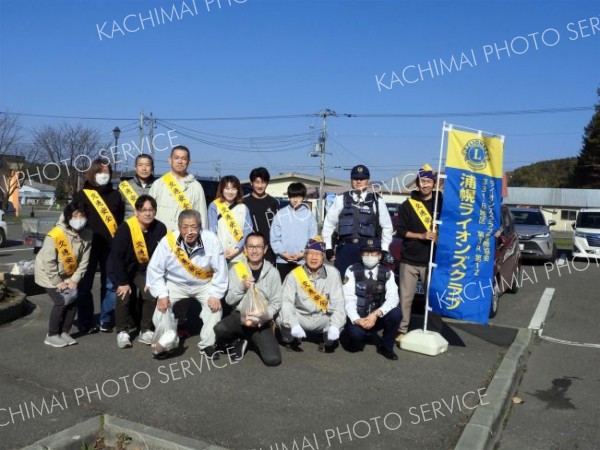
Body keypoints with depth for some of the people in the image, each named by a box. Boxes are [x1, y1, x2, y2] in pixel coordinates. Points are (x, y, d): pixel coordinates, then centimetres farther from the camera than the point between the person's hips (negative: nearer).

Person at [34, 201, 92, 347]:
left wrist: (74, 279, -12)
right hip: (48, 274, -6)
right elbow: (48, 262, -24)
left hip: (67, 275, 6)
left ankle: (64, 332, 16)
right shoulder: (55, 235, -28)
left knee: (73, 300, -1)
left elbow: (84, 261, -7)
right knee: (61, 302, -12)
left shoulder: (87, 235, -12)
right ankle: (52, 335, 5)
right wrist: (57, 282, -19)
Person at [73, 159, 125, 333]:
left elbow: (121, 220, 12)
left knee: (110, 285, 5)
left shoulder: (115, 195, 12)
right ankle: (86, 322, 12)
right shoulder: (82, 194, 4)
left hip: (111, 246, 2)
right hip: (89, 245, -2)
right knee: (85, 285, 2)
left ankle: (106, 320, 15)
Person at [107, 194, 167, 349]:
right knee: (124, 297, -19)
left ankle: (145, 331, 2)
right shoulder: (126, 227, -24)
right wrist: (122, 282, -21)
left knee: (152, 295, -16)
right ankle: (123, 330, 5)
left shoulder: (160, 228, -15)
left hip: (145, 271, 2)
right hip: (124, 270, -2)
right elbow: (116, 256, -22)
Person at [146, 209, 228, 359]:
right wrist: (162, 294, -21)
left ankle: (207, 344, 2)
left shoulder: (211, 240, -26)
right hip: (176, 283, 1)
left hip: (204, 284, 0)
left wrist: (215, 295, -20)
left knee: (215, 305, -19)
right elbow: (154, 270, -14)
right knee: (162, 306, -17)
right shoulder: (168, 241, -25)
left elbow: (220, 270, -17)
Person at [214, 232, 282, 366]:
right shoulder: (236, 269, 2)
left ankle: (255, 341, 13)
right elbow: (229, 300, 1)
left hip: (261, 321, -1)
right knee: (219, 330, -32)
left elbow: (276, 303, 0)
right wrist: (241, 287, -17)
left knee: (273, 359, -21)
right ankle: (240, 341, 4)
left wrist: (261, 318, -16)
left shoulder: (272, 272, -1)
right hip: (239, 316, 1)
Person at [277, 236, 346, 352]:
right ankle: (292, 341, 8)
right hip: (300, 318, 0)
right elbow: (286, 302, -21)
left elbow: (338, 303, -15)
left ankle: (329, 342, 8)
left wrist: (335, 327, -31)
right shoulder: (294, 275, -14)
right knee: (281, 319, -28)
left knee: (341, 320, -28)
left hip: (323, 318, 0)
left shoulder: (333, 273, -11)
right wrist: (294, 325, -37)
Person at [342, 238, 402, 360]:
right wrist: (357, 320, -30)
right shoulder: (352, 271, -6)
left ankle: (385, 346, -1)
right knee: (355, 332, -34)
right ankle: (357, 338, 7)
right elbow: (348, 298, -14)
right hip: (357, 318, -2)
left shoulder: (387, 273, -1)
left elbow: (393, 298, -14)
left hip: (377, 317, 3)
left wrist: (376, 314, -29)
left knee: (396, 313, -26)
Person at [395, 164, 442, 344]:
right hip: (409, 260, -1)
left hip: (432, 261, 1)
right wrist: (421, 236, -15)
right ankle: (402, 330, 13)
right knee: (405, 298, 2)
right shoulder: (407, 205, 3)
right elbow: (400, 231, -2)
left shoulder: (441, 203, 7)